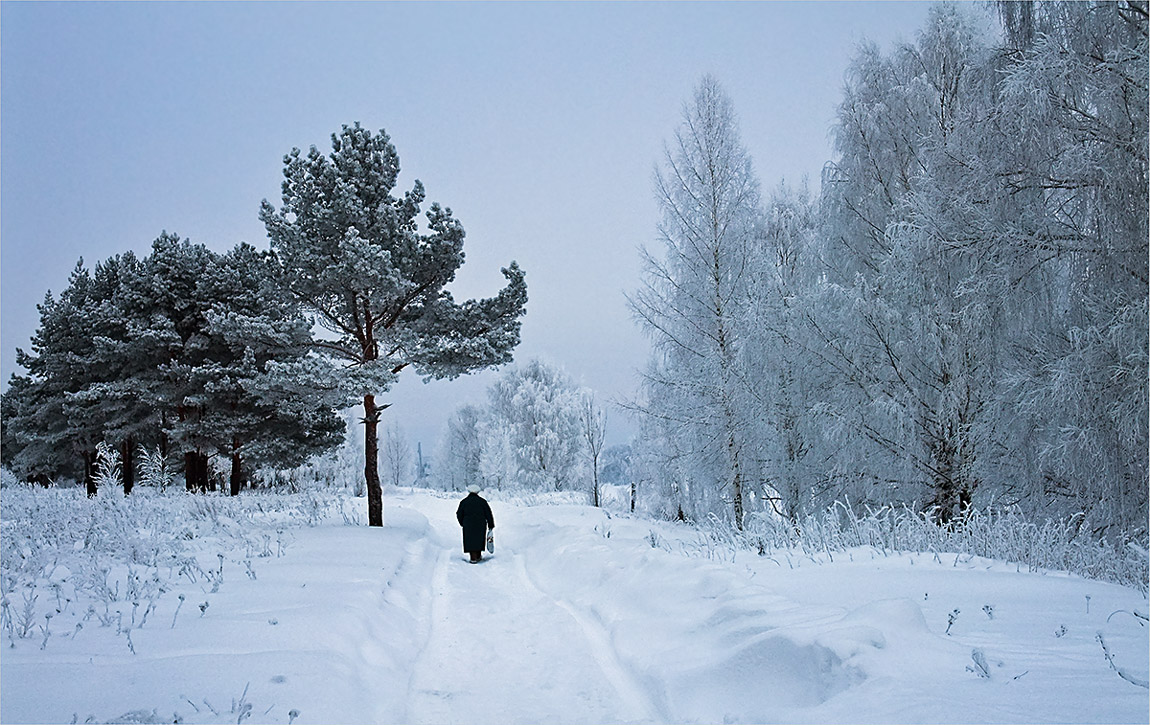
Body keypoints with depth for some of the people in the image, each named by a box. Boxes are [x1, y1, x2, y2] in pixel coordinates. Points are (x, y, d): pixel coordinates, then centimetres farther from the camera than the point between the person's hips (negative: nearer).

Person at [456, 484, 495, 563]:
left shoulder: (464, 502, 1)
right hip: (480, 525, 1)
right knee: (479, 540, 15)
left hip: (468, 526, -1)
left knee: (470, 541, 3)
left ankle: (473, 558, -4)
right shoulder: (482, 501, 0)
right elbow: (488, 514, 1)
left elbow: (459, 515, 6)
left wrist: (462, 523, 22)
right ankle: (478, 556, 23)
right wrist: (491, 525, 6)